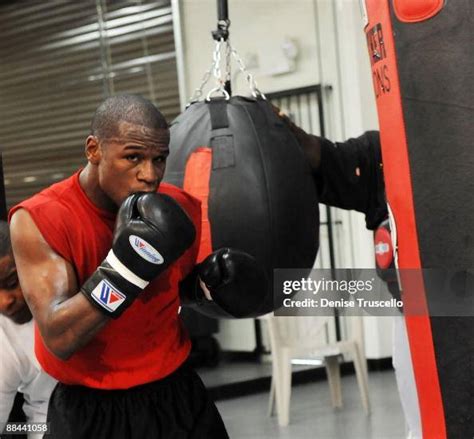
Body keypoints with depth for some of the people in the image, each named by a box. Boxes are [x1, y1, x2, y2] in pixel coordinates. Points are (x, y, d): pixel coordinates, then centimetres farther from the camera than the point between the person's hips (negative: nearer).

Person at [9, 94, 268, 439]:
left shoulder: (181, 209, -6)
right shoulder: (39, 219, -18)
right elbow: (59, 338, -26)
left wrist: (211, 283, -8)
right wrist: (126, 262, -35)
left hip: (176, 394, 4)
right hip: (89, 410, -3)